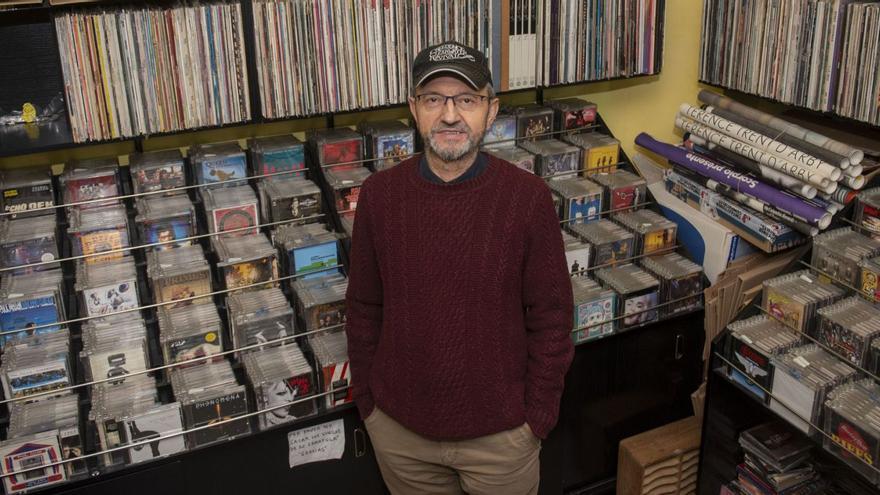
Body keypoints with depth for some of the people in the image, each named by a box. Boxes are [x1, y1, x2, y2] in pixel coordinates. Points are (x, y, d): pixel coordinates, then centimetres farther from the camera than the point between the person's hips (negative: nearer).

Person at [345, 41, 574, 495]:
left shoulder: (527, 197, -14)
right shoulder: (379, 194, -8)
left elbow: (551, 317, -8)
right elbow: (364, 309, 1)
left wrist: (538, 416, -6)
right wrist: (365, 401, 4)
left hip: (499, 428, -2)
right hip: (398, 426, 2)